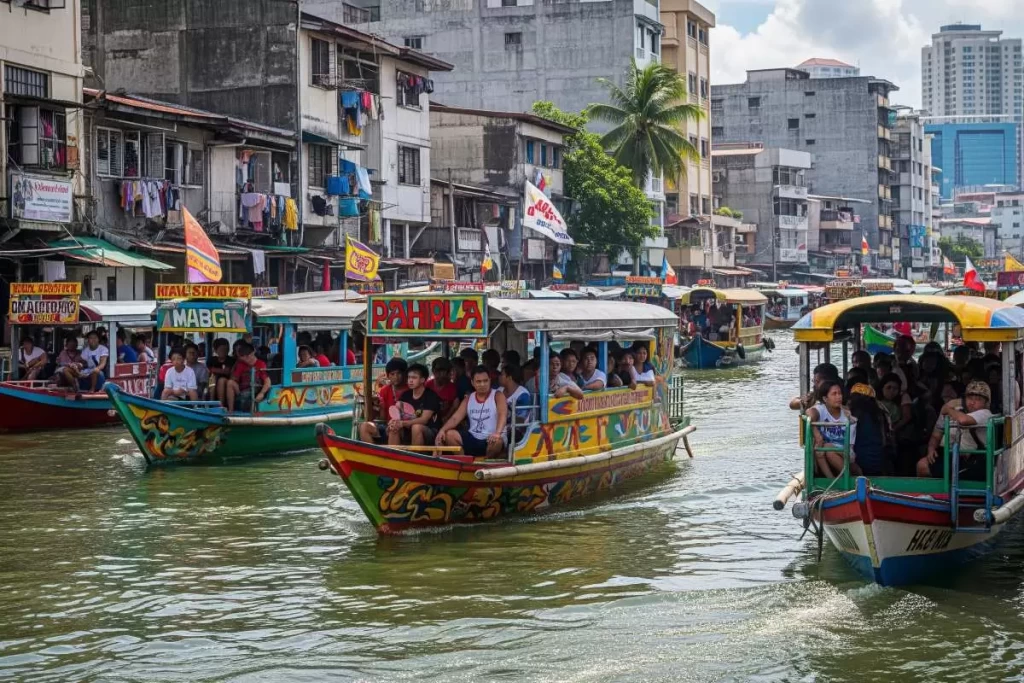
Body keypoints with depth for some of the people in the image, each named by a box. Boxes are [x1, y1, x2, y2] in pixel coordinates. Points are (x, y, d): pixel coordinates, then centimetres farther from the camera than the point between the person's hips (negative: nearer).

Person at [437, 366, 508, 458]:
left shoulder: (497, 396, -3)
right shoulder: (468, 399, 12)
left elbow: (502, 415, -21)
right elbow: (455, 418, 4)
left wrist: (497, 433, -42)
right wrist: (442, 430, -18)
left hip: (491, 438, -4)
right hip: (473, 438, 4)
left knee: (497, 441, -39)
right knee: (449, 434, -16)